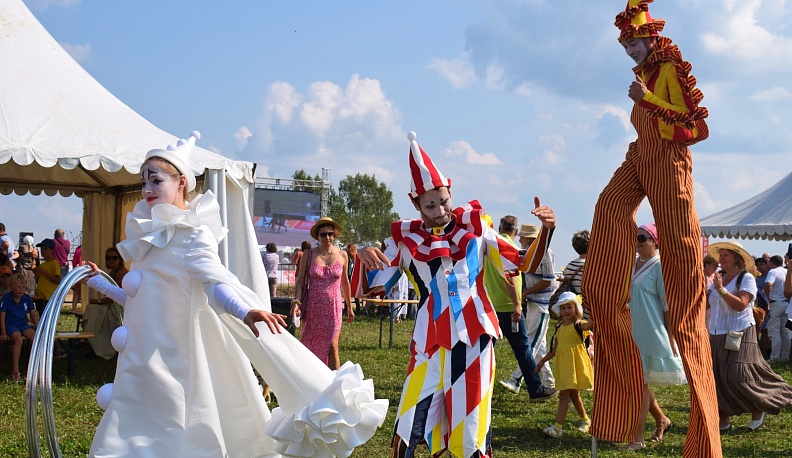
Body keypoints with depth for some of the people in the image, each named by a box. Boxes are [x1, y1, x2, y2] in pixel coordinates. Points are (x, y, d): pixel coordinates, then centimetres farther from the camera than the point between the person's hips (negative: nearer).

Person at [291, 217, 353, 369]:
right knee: (311, 346, 5)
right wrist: (296, 302, -14)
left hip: (333, 306, 0)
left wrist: (349, 307, 18)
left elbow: (345, 283, 13)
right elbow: (300, 281, 0)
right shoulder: (308, 255, 0)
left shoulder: (342, 255, 4)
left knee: (332, 347, -5)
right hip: (313, 307, 0)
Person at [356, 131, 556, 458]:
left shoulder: (474, 228, 4)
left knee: (471, 428, 2)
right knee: (408, 432, -3)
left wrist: (545, 230, -10)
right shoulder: (406, 239, 2)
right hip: (431, 343, 0)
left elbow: (525, 264, 7)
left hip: (474, 338, 0)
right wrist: (364, 257, -19)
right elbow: (370, 288, 2)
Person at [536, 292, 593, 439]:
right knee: (573, 393, 18)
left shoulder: (579, 325, -8)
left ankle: (558, 426, -13)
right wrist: (543, 360, 19)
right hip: (563, 364, 7)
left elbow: (592, 324, -30)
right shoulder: (559, 328, 13)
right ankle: (585, 419, 36)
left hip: (575, 363, -7)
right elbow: (554, 349, 20)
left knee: (564, 394, -11)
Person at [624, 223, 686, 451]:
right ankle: (661, 419, 34)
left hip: (651, 334, -7)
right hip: (631, 332, 7)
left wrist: (671, 338, -14)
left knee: (641, 382, -5)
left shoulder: (660, 267, -11)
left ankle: (638, 438, -1)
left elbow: (669, 305, -12)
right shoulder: (631, 265, 10)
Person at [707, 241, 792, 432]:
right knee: (715, 378, 1)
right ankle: (723, 420, 8)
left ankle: (758, 409, 14)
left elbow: (741, 304, -22)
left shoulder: (746, 279, -8)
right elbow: (708, 303, 20)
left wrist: (721, 289, -26)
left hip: (738, 337, -7)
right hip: (717, 336, 7)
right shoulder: (719, 278, 14)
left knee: (738, 379, -10)